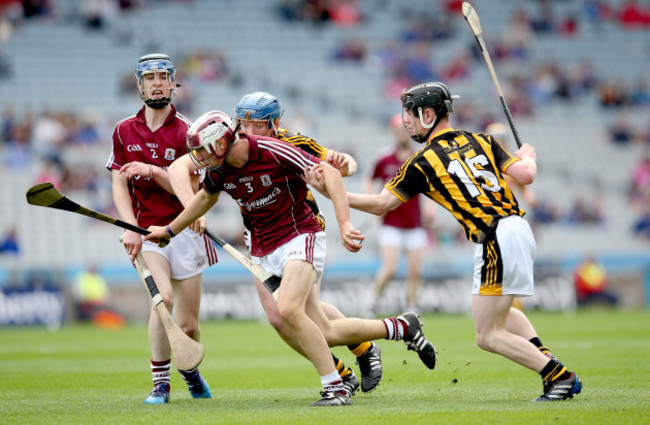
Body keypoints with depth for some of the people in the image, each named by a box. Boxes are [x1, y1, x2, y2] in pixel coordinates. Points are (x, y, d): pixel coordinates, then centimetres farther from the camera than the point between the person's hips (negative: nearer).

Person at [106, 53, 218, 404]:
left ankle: (189, 368, 36)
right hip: (147, 231, 0)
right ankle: (160, 383, -13)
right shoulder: (124, 131, 6)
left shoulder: (185, 132, -2)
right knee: (163, 297, -26)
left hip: (184, 230, 0)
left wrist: (153, 171, -21)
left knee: (188, 325, 2)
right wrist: (130, 228, -11)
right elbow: (119, 185, 3)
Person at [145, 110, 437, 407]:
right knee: (323, 333, 1)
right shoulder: (217, 170, -1)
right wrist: (170, 230, 30)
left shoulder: (272, 150, -20)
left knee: (289, 309, -31)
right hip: (264, 250, 6)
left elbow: (329, 173, -20)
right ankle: (402, 327, 20)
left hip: (299, 236, -6)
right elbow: (206, 197, 23)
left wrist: (344, 223, -30)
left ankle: (336, 389, -22)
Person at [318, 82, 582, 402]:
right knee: (499, 311, 30)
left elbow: (381, 204, 3)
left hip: (496, 242, -7)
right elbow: (526, 175, 6)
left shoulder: (422, 163, -1)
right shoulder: (481, 141, 12)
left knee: (488, 336, 2)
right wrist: (528, 156, 29)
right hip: (521, 228, 7)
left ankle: (560, 377, -5)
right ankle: (548, 362, 14)